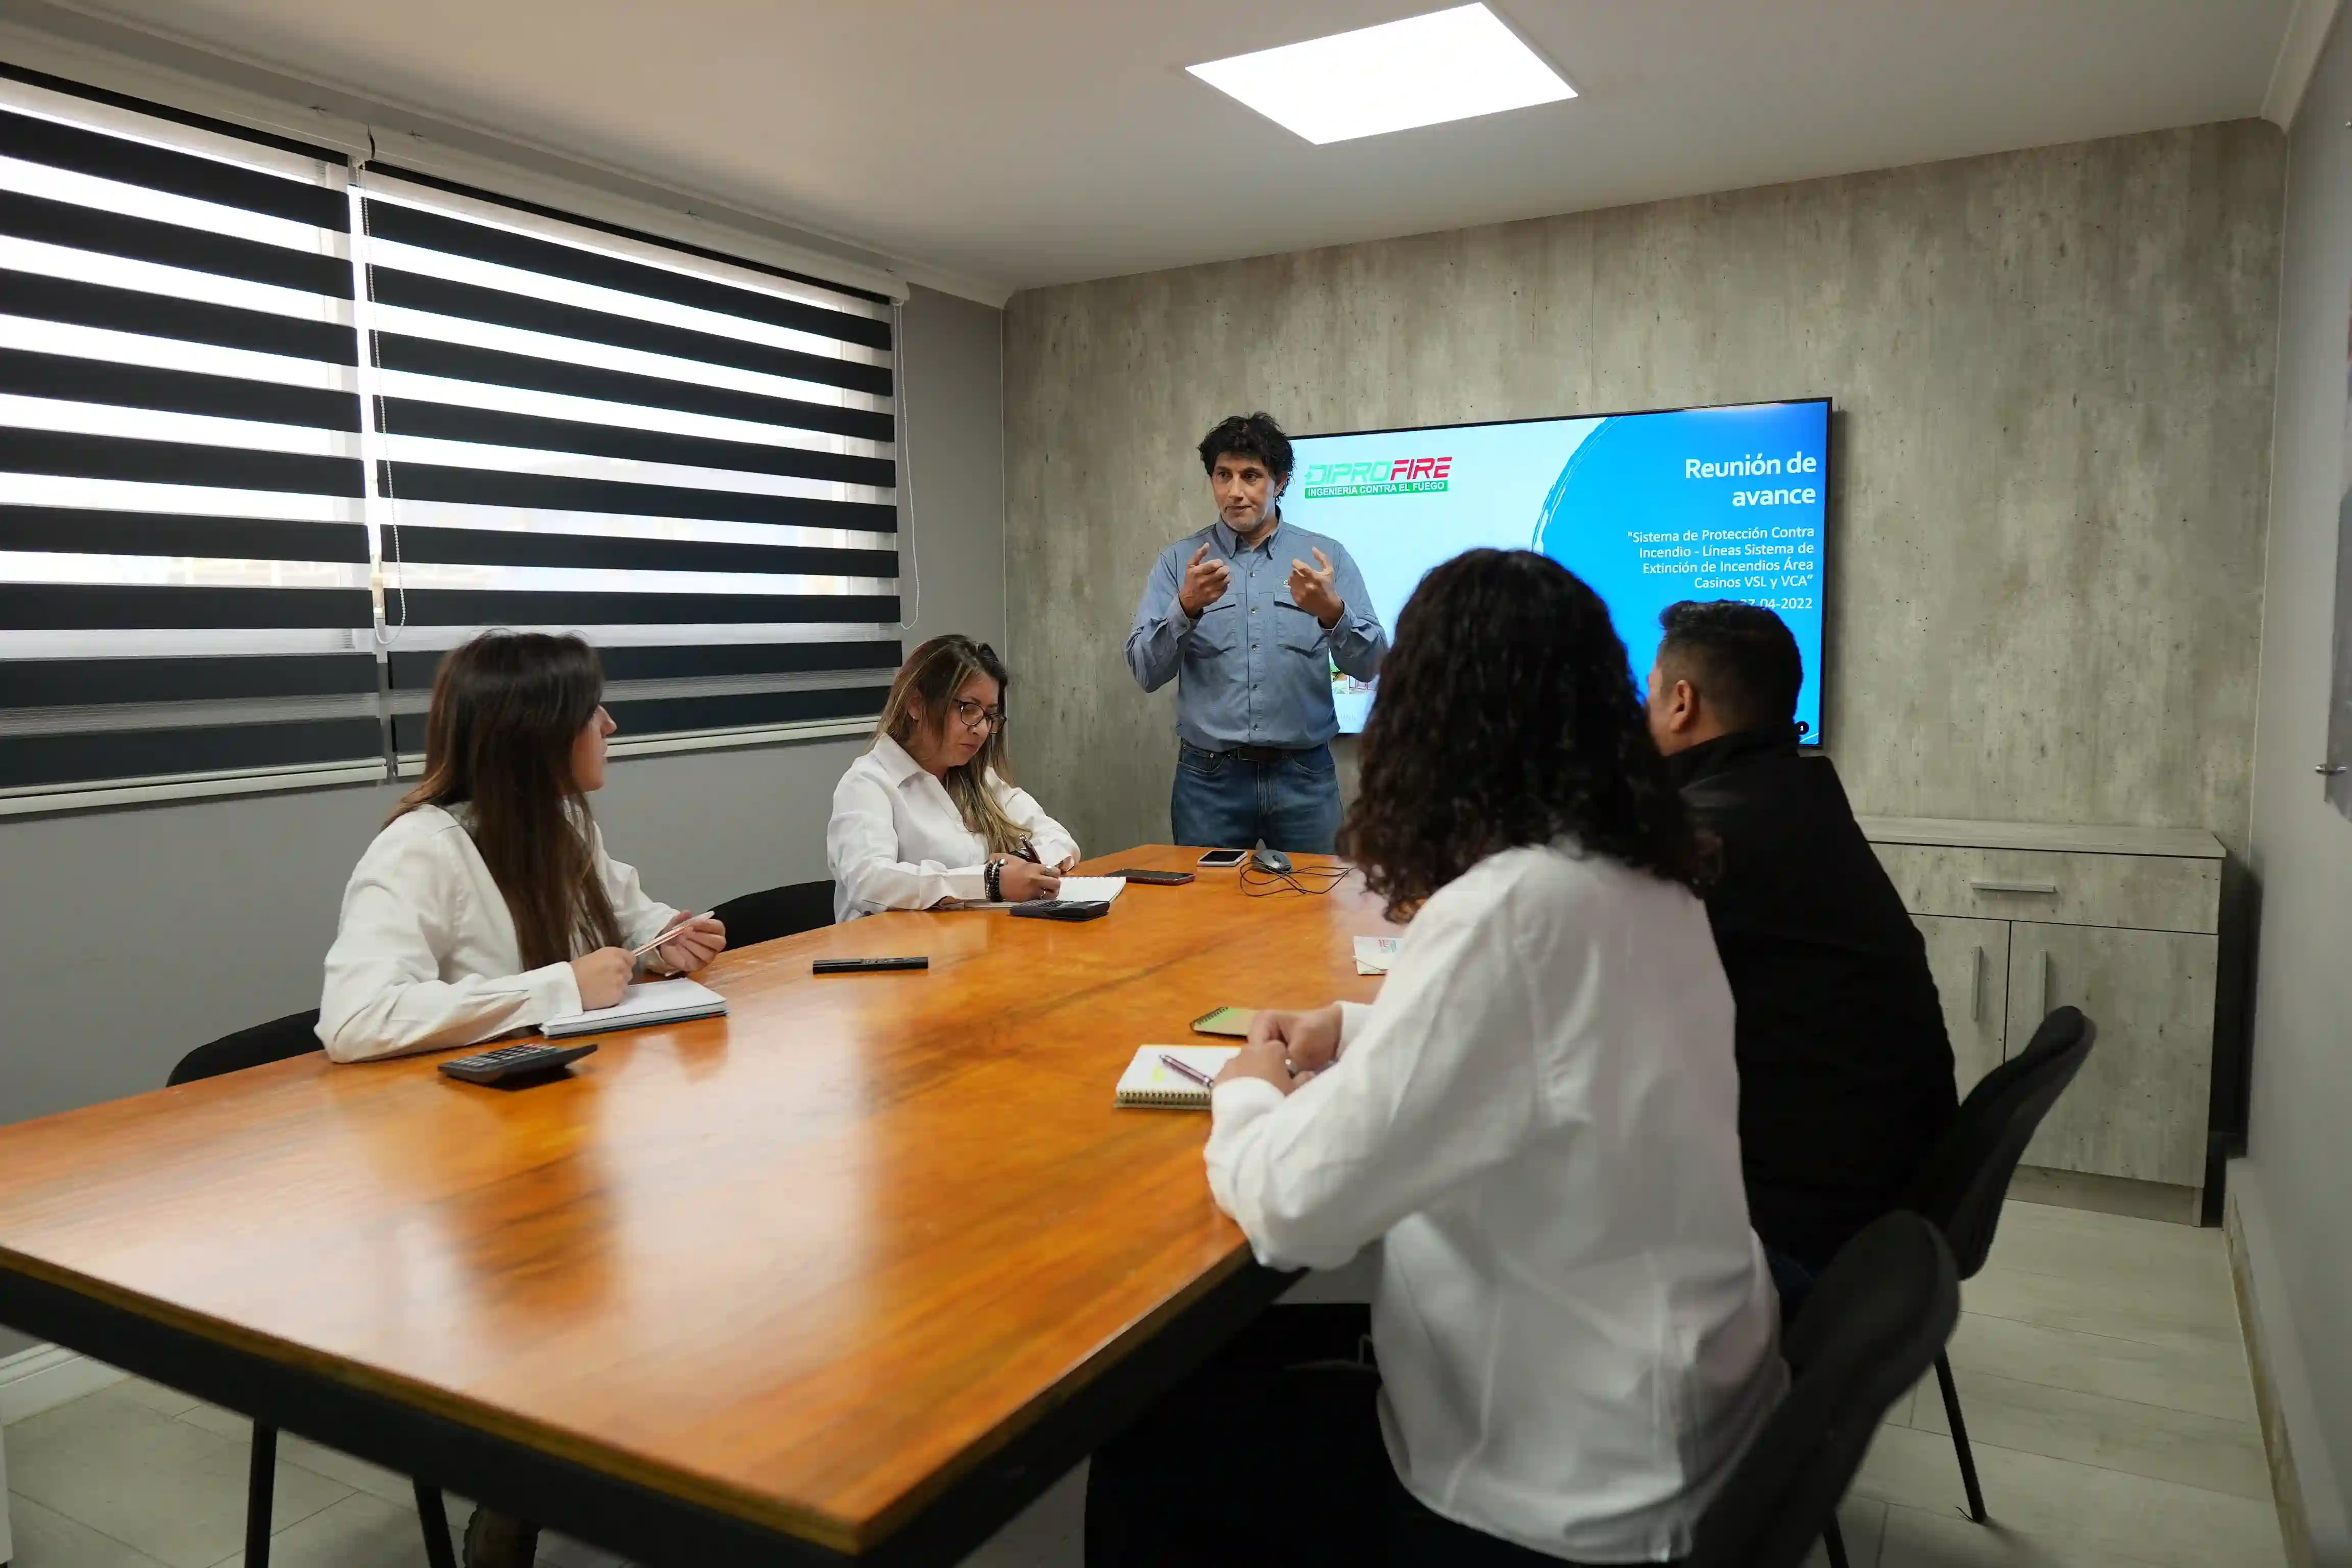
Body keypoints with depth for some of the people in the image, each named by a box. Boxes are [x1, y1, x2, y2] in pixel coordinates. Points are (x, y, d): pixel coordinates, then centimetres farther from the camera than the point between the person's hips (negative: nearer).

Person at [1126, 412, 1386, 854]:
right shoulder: (1179, 561, 4)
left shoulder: (1326, 557, 4)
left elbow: (1369, 664, -3)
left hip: (1303, 774, 0)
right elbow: (1146, 671, -3)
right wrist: (1187, 607, -19)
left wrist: (1332, 612, -21)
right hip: (1209, 778, 0)